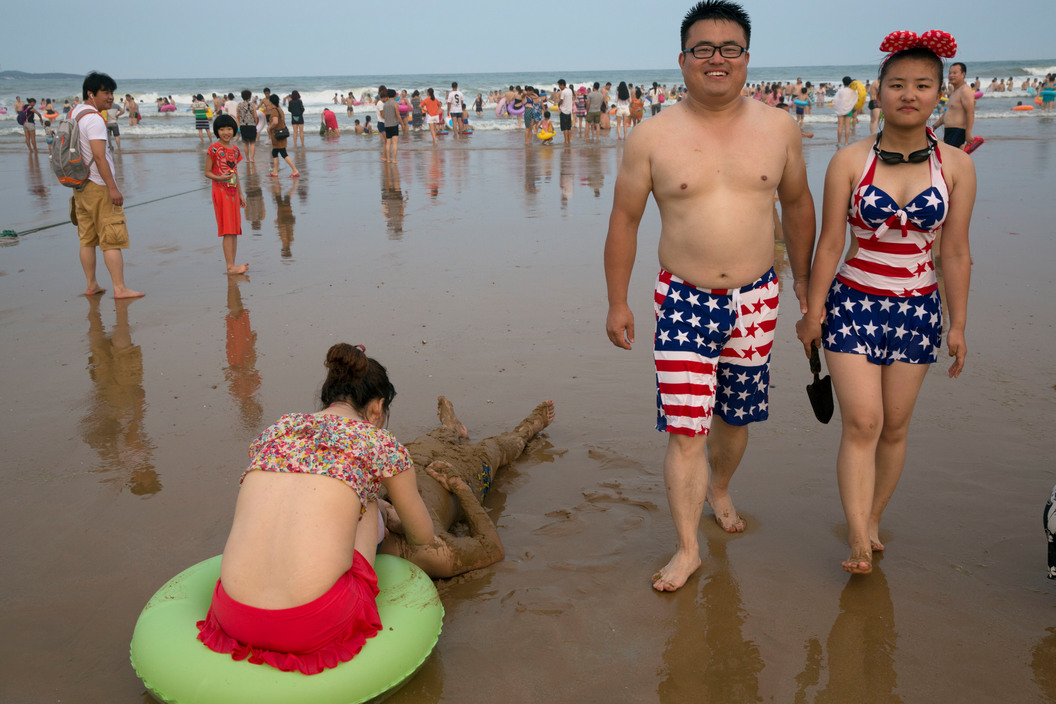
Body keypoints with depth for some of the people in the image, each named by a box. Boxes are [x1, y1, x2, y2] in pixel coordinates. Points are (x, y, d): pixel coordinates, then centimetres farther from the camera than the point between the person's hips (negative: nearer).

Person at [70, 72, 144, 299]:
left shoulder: (73, 114, 14)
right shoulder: (94, 119, -15)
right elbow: (99, 156, -22)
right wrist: (113, 187, -22)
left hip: (80, 185, 9)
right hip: (98, 186, -9)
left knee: (87, 239, 12)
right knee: (113, 239, -6)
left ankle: (91, 286, 17)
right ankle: (120, 288, -6)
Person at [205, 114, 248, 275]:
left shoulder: (235, 149, 11)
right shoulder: (214, 149, -7)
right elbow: (207, 172, -4)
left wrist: (240, 194, 16)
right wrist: (220, 177, -23)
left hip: (233, 192, 7)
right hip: (220, 191, -7)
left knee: (235, 231, 7)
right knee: (228, 231, -9)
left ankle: (232, 265, 13)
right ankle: (230, 266, -8)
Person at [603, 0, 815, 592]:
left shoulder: (779, 128, 1)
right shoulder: (651, 136, -5)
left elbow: (797, 203, 14)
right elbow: (625, 218, 2)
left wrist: (803, 280, 16)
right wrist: (618, 301, 2)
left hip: (756, 299, 3)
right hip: (684, 300, -2)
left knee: (735, 415, 17)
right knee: (685, 429, -6)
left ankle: (720, 488, 47)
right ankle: (688, 548, 9)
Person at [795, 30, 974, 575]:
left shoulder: (955, 165, 1)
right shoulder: (850, 161, -4)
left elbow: (955, 252, 4)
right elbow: (830, 243, -2)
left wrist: (958, 324, 5)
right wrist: (812, 311, -1)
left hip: (917, 309, 2)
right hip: (853, 303, -2)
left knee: (894, 427, 9)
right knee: (861, 423, -10)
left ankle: (872, 519, 27)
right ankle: (859, 541, -7)